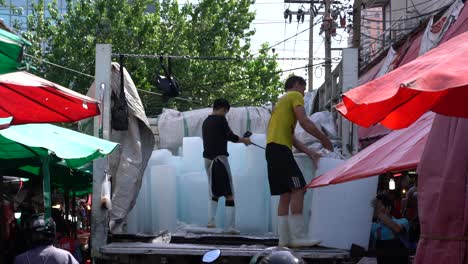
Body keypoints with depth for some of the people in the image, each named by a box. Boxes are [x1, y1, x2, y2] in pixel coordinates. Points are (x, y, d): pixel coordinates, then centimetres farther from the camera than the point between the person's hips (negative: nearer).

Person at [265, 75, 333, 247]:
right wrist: (324, 139, 0)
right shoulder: (295, 96, 4)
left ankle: (284, 238, 2)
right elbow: (304, 122, -10)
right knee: (299, 188, -14)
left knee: (286, 194, 7)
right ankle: (298, 237, -20)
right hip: (281, 148, -10)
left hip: (272, 149, 10)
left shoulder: (282, 102, 32)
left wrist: (309, 153, 20)